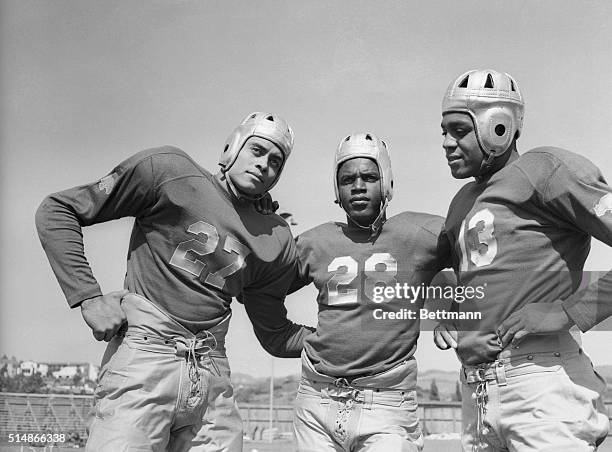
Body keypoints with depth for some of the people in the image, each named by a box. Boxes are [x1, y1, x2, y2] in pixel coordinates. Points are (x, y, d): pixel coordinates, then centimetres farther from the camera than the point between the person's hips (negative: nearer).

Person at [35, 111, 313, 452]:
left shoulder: (276, 242, 12)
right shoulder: (169, 170, 0)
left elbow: (276, 336, 19)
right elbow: (57, 210, 0)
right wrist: (88, 297, -9)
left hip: (212, 375, 5)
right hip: (144, 355, -4)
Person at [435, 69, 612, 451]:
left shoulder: (547, 169, -4)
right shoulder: (462, 203, 21)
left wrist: (569, 311, -18)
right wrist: (447, 323, 9)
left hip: (540, 379, -8)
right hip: (476, 388, 8)